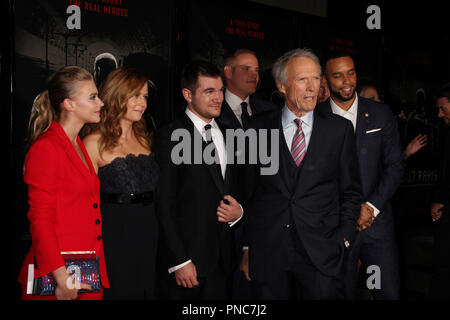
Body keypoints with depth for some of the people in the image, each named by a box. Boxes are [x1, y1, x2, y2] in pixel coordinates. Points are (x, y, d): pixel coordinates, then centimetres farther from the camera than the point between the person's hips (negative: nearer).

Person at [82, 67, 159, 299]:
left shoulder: (144, 138, 12)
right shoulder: (95, 142, -7)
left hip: (148, 233, 6)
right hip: (113, 234, -6)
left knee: (147, 290, 13)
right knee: (117, 291, 4)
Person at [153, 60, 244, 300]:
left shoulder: (226, 134, 12)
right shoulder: (170, 137, -9)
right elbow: (164, 206, -12)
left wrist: (238, 211, 0)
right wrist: (179, 261, -15)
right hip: (188, 258, -5)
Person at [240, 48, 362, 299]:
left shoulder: (340, 129, 5)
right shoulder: (259, 128, 4)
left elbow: (351, 191, 9)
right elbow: (248, 191, 7)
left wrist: (344, 239, 0)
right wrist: (246, 247, 5)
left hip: (321, 256, 0)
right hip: (267, 254, 1)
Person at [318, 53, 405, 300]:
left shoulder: (381, 114, 6)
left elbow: (395, 166, 4)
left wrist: (372, 206, -7)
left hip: (376, 221, 2)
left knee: (389, 293, 2)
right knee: (342, 293, 7)